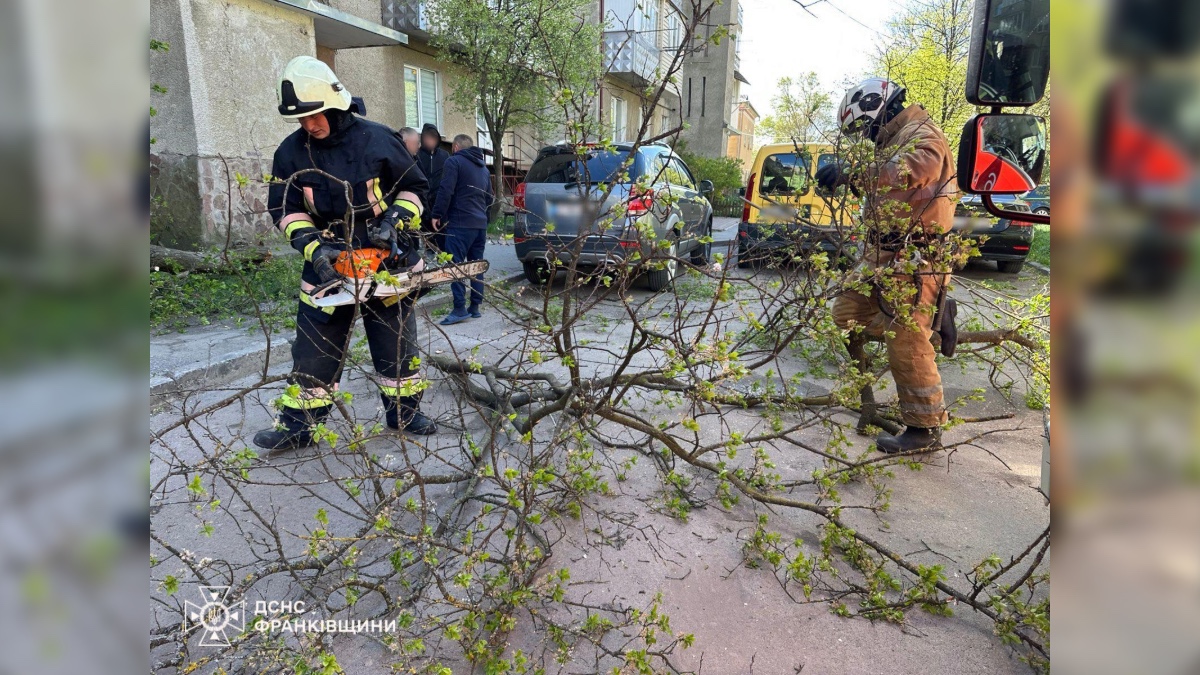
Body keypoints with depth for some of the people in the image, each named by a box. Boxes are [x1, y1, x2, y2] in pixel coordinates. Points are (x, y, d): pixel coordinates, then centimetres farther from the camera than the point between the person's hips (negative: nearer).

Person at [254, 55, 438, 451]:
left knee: (397, 343, 9)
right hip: (327, 265, 2)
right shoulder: (291, 152, -2)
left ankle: (404, 412, 25)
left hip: (388, 262, -1)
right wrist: (313, 246, -16)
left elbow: (414, 187, 0)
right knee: (314, 348, 4)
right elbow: (286, 209, 0)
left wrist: (394, 222, -15)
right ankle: (297, 427, 15)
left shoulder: (377, 140, -8)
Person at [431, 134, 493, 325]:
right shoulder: (483, 167, 20)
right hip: (480, 223, 8)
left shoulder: (454, 161, -4)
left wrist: (438, 214, -8)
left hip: (460, 222, -7)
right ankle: (475, 307, 11)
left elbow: (446, 191, -13)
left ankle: (460, 308, -11)